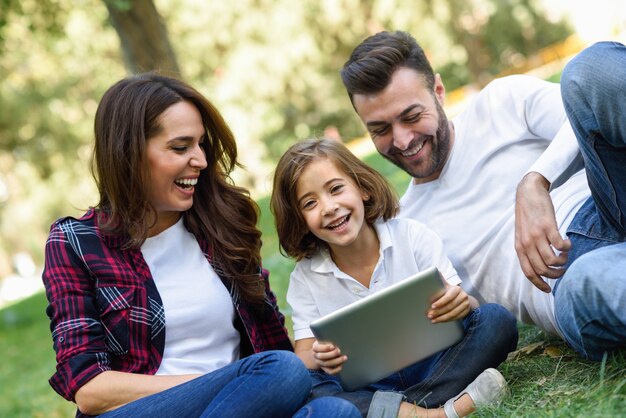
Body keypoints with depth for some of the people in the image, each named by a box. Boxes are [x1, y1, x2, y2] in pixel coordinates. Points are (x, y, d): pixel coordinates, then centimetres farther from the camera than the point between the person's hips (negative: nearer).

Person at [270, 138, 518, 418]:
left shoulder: (413, 236, -4)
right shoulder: (305, 278, -1)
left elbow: (458, 301, -4)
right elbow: (301, 359, -3)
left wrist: (461, 304, -29)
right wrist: (319, 359, -28)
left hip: (431, 365, 0)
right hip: (364, 386, 0)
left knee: (496, 319, -22)